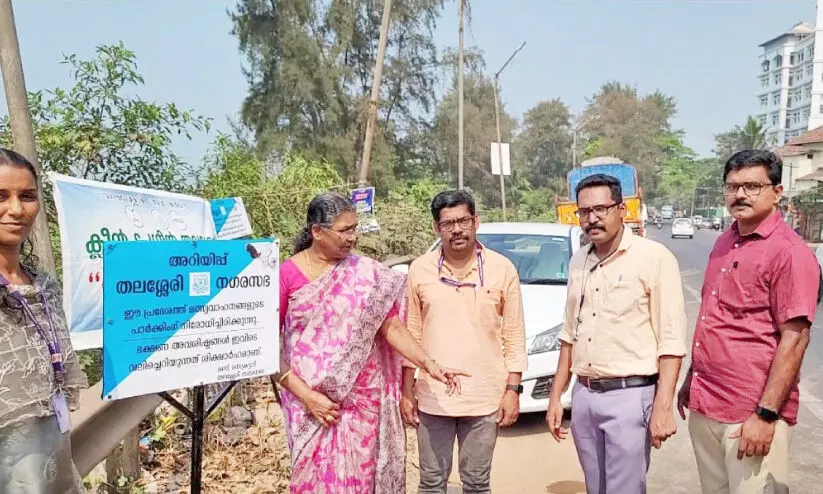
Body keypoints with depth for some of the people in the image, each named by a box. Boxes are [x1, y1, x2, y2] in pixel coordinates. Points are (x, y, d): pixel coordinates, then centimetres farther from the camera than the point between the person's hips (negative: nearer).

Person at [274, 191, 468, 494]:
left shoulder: (365, 273, -1)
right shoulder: (286, 275, -7)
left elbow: (392, 327, -4)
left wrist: (429, 365, -16)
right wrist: (304, 394, -13)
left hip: (362, 397, 2)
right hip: (310, 398, -1)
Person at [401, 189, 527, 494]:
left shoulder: (502, 269, -3)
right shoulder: (419, 270, -1)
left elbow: (514, 334, 1)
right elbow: (411, 334, 4)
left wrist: (513, 389, -3)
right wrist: (407, 390, 3)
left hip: (485, 399, 0)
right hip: (432, 398, 1)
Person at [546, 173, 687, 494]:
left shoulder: (654, 257, -11)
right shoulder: (578, 261, 9)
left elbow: (671, 340, -13)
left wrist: (662, 406, -17)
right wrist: (556, 395, 13)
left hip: (630, 396, -6)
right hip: (584, 395, 6)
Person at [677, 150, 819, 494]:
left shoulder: (789, 251, -13)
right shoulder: (724, 243, 10)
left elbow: (794, 339, -16)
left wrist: (766, 415, -19)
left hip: (752, 414, -7)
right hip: (703, 406, 7)